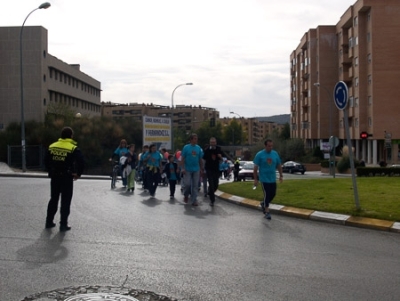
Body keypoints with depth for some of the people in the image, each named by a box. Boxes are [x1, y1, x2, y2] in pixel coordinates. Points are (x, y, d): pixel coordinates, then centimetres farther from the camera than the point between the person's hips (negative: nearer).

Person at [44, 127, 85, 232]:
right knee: (65, 201, 3)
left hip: (54, 177, 5)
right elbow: (81, 162, -17)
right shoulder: (73, 148, -10)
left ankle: (49, 222, 23)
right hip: (67, 178, -4)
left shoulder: (52, 146, 5)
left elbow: (46, 161, 11)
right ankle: (63, 225, 3)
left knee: (53, 199, 17)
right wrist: (78, 174, -3)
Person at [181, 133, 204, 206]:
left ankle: (194, 201, 10)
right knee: (187, 184, -5)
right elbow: (182, 159, -4)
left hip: (196, 170, 3)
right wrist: (183, 168, -12)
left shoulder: (199, 148, 5)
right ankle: (186, 195, 24)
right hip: (187, 170, -3)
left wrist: (201, 169, 8)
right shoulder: (186, 147, -4)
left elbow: (200, 160, 10)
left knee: (195, 186, 4)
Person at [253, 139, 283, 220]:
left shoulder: (275, 154, 4)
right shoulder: (259, 155, -8)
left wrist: (281, 175, 10)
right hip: (264, 179, -5)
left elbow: (279, 165, 14)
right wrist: (255, 179, -9)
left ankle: (263, 203, 36)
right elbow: (255, 168, -7)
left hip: (273, 179, 5)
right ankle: (267, 212, 7)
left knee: (273, 194, 10)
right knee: (267, 194, -5)